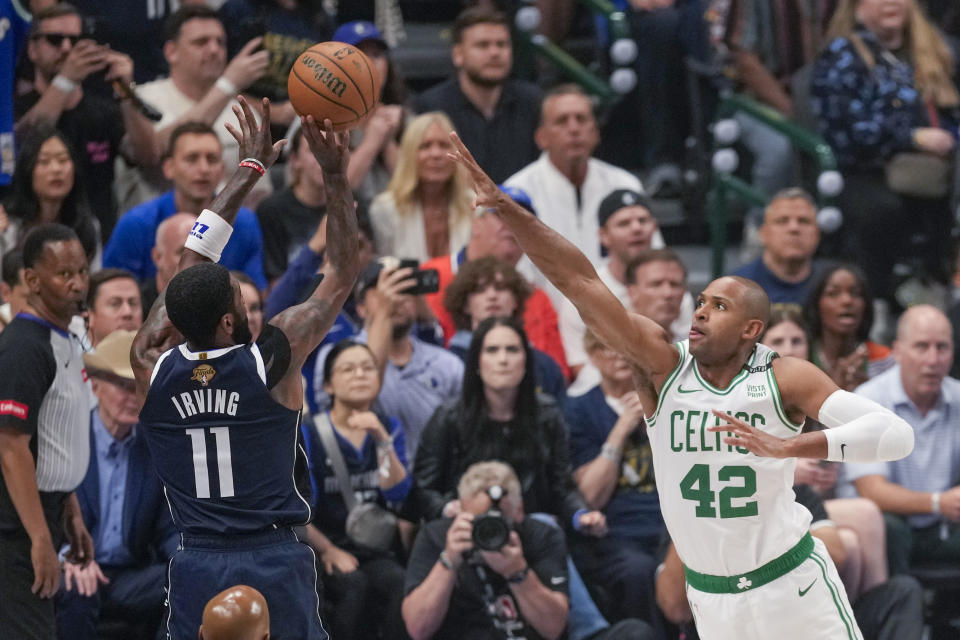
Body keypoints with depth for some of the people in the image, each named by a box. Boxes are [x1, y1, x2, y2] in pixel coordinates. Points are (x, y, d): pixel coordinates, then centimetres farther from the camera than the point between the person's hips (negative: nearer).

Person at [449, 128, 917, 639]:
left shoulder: (785, 378, -11)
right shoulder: (663, 365, -7)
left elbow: (896, 434, -23)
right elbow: (578, 282, -15)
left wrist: (785, 446, -34)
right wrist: (503, 206, -23)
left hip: (791, 583, -2)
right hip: (711, 598, 2)